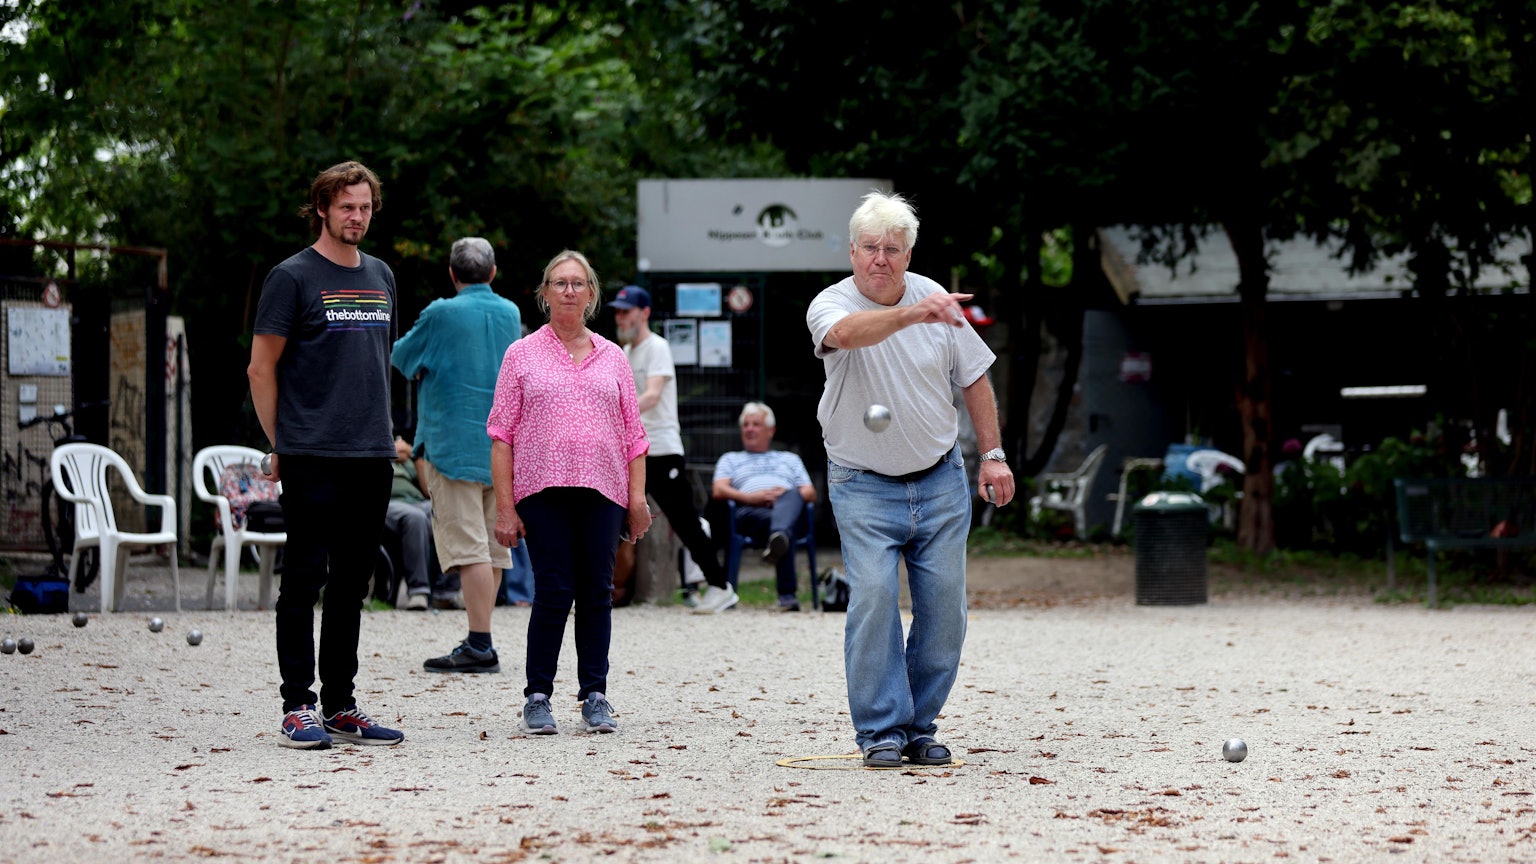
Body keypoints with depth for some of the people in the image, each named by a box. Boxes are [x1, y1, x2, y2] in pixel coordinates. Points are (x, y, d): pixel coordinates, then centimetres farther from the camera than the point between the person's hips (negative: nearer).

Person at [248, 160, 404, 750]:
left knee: (352, 585, 9)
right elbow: (261, 367, -2)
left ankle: (341, 707, 15)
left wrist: (381, 431, 17)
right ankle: (299, 707, 0)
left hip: (373, 457, 6)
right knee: (304, 581, -3)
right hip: (312, 458, -6)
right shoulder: (292, 277, -3)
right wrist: (279, 444, -3)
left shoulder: (380, 277, 16)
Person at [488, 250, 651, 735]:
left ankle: (595, 696, 9)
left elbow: (633, 434, 14)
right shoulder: (522, 355, 7)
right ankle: (538, 698, 3)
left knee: (597, 594, 3)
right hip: (543, 491, -2)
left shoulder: (612, 358, 14)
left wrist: (637, 498, 4)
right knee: (553, 593, -7)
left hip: (602, 493, 2)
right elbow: (501, 433, 3)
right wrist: (505, 506, -4)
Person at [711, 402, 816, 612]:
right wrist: (750, 497, -5)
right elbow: (719, 491, 15)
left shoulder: (790, 459, 40)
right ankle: (787, 595, -63)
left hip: (789, 508, 1)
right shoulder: (730, 459, 37)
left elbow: (810, 493, 22)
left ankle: (778, 538, -76)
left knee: (791, 497, -41)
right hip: (751, 512, -1)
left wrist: (787, 495, -3)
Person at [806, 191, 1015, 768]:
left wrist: (993, 455, 6)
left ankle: (920, 725, 12)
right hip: (863, 485, -3)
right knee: (874, 596, -17)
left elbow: (974, 378, 11)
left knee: (944, 603, 0)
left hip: (940, 480, 4)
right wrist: (912, 314, -54)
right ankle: (880, 729, -9)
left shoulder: (935, 300, 0)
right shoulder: (831, 305, -12)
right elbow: (849, 332, -38)